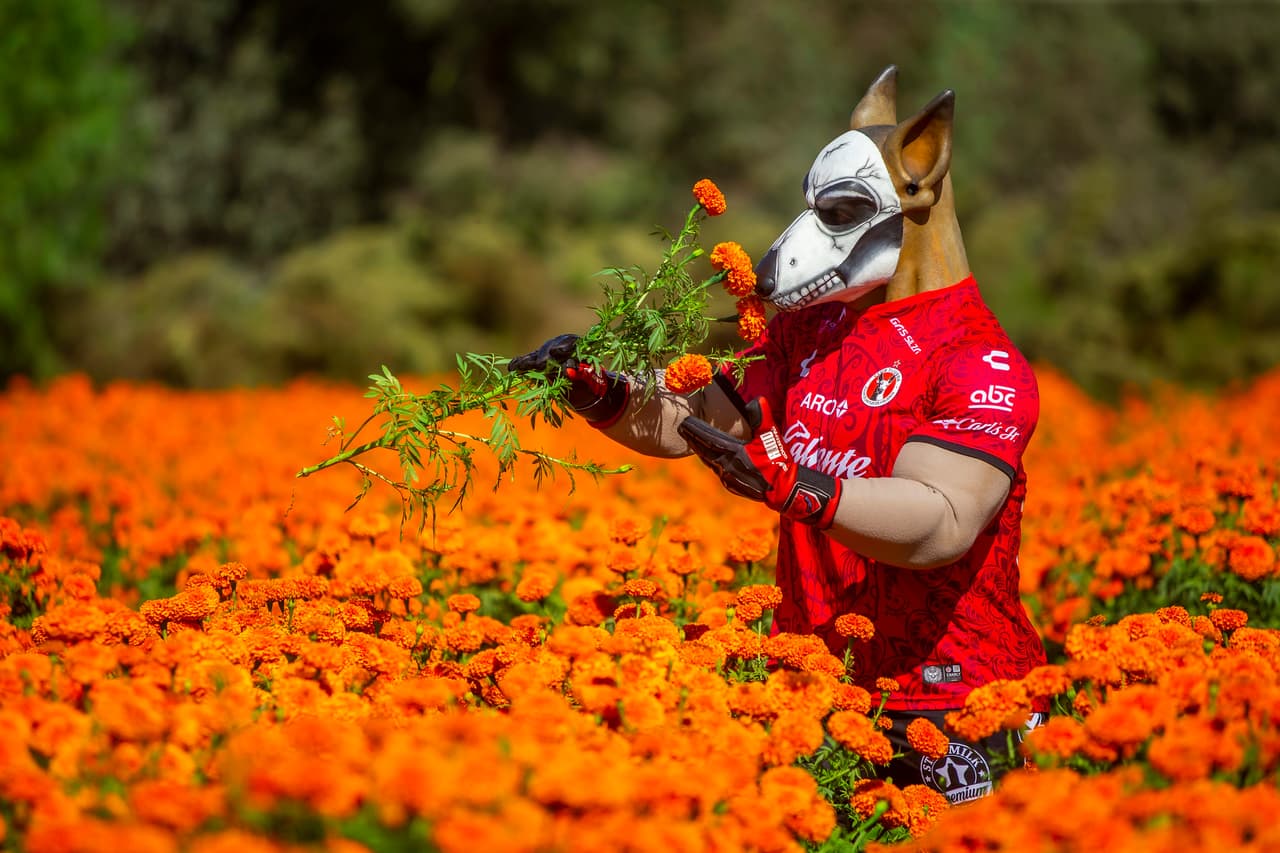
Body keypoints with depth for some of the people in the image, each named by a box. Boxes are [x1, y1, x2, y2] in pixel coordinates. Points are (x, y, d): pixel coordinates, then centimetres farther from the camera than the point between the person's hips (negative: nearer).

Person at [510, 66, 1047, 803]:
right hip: (818, 689, 6)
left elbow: (941, 527, -25)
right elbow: (694, 423, 19)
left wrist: (792, 487, -36)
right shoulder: (810, 331, 12)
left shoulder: (981, 366, -13)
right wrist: (602, 394, 1)